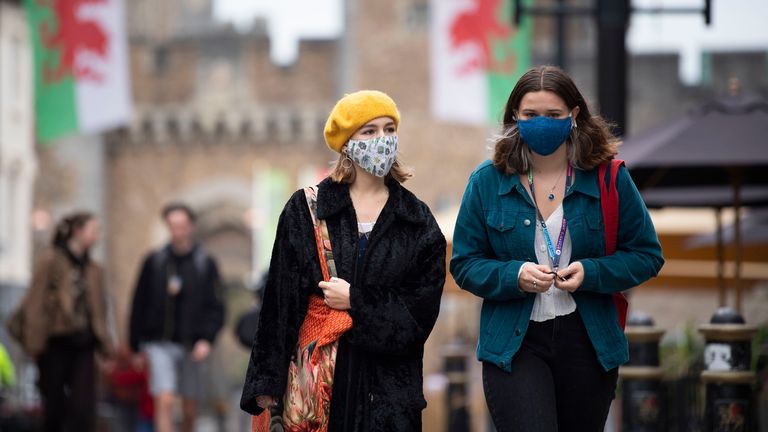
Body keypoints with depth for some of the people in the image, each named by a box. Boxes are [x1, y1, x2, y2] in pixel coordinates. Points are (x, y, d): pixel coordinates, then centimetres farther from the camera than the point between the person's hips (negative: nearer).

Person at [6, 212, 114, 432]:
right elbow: (35, 302, -8)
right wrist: (34, 342, -14)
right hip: (55, 343, -4)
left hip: (83, 346, 4)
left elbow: (98, 309, 14)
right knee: (54, 405, 5)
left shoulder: (92, 268, 10)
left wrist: (104, 345, 10)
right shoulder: (51, 261, -6)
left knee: (84, 405, -6)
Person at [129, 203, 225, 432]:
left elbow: (216, 308, 1)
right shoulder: (154, 261, 3)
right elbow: (139, 304, 7)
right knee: (164, 402, -15)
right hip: (160, 345, -1)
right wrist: (136, 346, 5)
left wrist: (206, 340, -14)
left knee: (190, 410, 9)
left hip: (193, 346, 1)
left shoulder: (206, 264, 3)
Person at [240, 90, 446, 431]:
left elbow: (422, 310, 2)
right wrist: (267, 383, -4)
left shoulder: (418, 221, 9)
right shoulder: (305, 210, 5)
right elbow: (280, 299, 2)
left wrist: (356, 301, -8)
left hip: (388, 382, 1)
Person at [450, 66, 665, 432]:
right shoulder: (487, 181, 1)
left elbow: (647, 255, 4)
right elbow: (464, 264, 4)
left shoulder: (608, 178, 1)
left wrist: (591, 272, -14)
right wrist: (515, 275, -17)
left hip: (587, 343, 2)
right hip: (514, 343, -1)